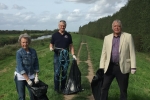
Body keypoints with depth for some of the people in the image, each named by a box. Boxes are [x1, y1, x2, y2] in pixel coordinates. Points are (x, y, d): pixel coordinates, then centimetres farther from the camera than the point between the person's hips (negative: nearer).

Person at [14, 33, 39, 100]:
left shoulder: (33, 51, -4)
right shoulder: (19, 53, -16)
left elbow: (36, 64, 1)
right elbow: (20, 67, -21)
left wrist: (36, 77, -4)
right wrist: (28, 80, -23)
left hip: (31, 75, 3)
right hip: (20, 76, -3)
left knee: (33, 94, 6)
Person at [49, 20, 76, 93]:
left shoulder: (68, 35, 8)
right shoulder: (55, 35, 3)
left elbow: (71, 46, 10)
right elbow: (51, 44, 6)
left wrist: (73, 54, -1)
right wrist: (51, 48, -17)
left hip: (66, 56, 2)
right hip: (57, 56, -2)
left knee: (65, 72, 8)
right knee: (57, 72, -2)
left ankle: (63, 87, 20)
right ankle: (56, 88, 8)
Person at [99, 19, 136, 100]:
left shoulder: (128, 36, 1)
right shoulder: (107, 38, 8)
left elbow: (132, 52, -2)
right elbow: (104, 53, 8)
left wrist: (133, 67, -7)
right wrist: (102, 66, 3)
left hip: (123, 67, -2)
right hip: (110, 67, 2)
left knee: (123, 90, 10)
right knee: (104, 87, 7)